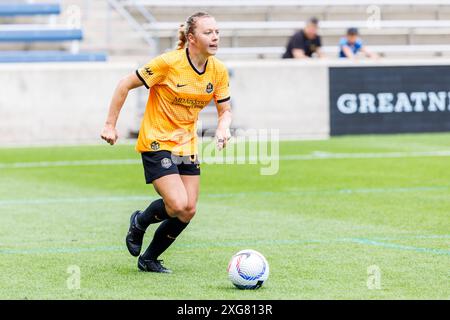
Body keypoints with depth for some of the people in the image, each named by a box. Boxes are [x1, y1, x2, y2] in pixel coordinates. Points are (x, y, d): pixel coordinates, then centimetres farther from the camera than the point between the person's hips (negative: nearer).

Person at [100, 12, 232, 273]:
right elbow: (125, 85, -10)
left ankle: (149, 259, 19)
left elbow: (225, 109, 8)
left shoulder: (218, 70, -2)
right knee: (177, 205, -20)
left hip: (187, 145, 6)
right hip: (156, 143, -6)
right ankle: (140, 222, 14)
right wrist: (110, 125, -9)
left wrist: (224, 126, -16)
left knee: (188, 211, -1)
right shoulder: (169, 62, -18)